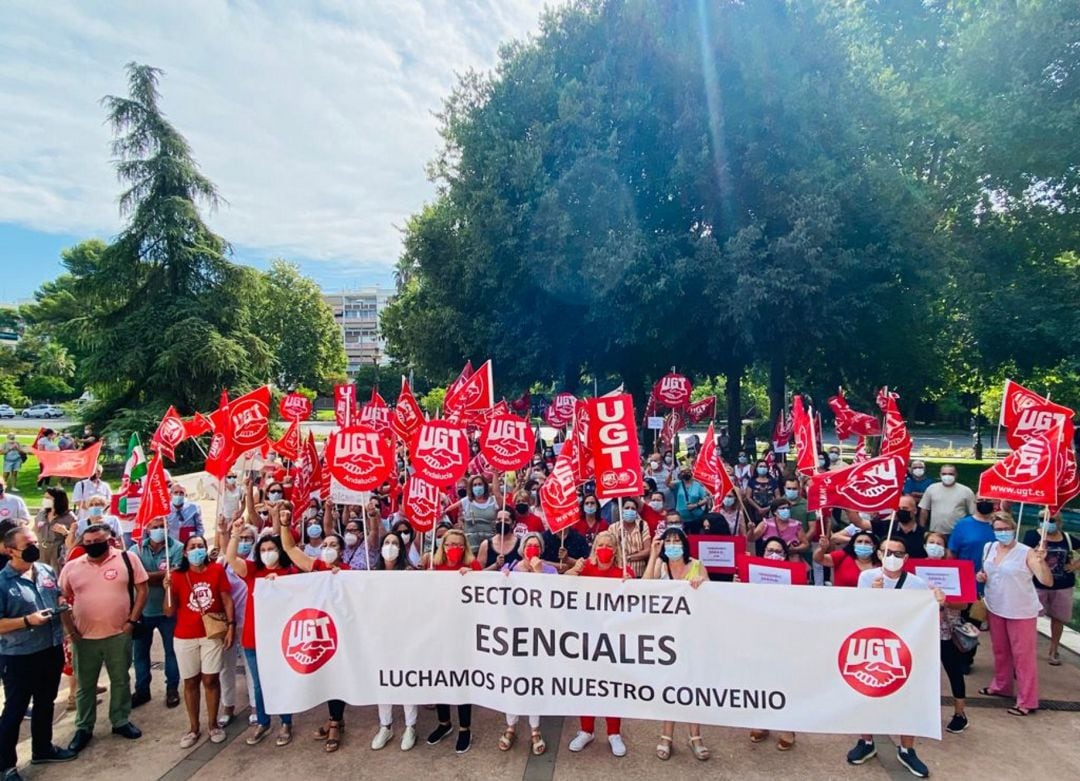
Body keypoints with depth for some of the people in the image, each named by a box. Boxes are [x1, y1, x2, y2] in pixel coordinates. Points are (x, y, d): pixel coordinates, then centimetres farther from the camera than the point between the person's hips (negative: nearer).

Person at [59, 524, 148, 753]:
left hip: (119, 635, -1)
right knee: (85, 685, 15)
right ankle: (83, 728, 31)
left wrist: (132, 621, -9)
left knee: (121, 680, 13)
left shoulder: (127, 559, -8)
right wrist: (70, 628, -2)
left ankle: (121, 721, 29)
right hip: (84, 637, 2)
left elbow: (142, 590, -5)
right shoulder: (72, 567, 0)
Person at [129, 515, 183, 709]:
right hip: (142, 610, 3)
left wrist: (148, 577, -22)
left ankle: (172, 689, 26)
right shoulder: (136, 550, -3)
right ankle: (142, 690, 32)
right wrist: (163, 574, -24)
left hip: (168, 610, -3)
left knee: (171, 650, 11)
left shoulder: (177, 548, -12)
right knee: (140, 651, 15)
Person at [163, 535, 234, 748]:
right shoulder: (177, 576, -4)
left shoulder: (217, 569, -4)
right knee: (190, 682, 10)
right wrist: (168, 590, -17)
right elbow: (170, 612, -2)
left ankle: (213, 724, 19)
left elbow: (227, 599, -1)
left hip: (212, 634, -1)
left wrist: (231, 626, -8)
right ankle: (193, 728, 23)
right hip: (185, 637, 1)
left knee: (211, 679, 4)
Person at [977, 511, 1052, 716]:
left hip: (1021, 612, -6)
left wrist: (1041, 561, -39)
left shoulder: (1026, 553, -16)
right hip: (995, 609, 6)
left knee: (1023, 655, 1)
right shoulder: (989, 548, 2)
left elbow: (1047, 582, -23)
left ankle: (1027, 701, 11)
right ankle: (1001, 686, 38)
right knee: (1000, 651, 20)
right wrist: (980, 576, -4)